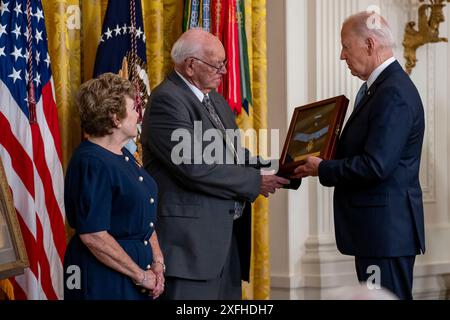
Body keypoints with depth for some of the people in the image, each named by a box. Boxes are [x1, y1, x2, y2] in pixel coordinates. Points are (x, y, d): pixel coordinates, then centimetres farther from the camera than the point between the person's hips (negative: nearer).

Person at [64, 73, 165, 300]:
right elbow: (93, 236, -24)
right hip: (103, 278, -9)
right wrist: (141, 275, -17)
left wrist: (157, 262, 0)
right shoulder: (92, 163, -18)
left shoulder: (123, 156, 11)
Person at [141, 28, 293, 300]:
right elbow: (195, 167, -22)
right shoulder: (167, 100, -14)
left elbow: (234, 154, 21)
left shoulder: (213, 98, 17)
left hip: (226, 233, 10)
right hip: (191, 236, -9)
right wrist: (255, 182, -14)